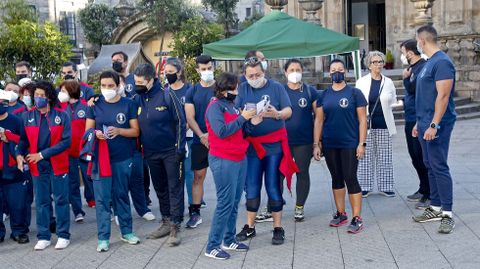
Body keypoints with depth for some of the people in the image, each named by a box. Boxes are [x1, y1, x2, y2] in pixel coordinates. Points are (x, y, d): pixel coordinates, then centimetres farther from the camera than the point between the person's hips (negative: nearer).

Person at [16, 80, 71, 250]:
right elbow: (23, 140, 4)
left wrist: (42, 154, -14)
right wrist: (19, 154, -16)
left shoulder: (61, 116, -5)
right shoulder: (27, 117, 2)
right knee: (41, 202, 9)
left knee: (61, 200, 5)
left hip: (58, 165, -2)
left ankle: (63, 235, 16)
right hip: (37, 166, 2)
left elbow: (66, 142, -10)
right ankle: (43, 237, 18)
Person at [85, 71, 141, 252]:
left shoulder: (128, 104, 0)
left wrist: (118, 130, -19)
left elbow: (136, 131, -1)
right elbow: (88, 130, 5)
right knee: (102, 198, 0)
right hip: (100, 158, 0)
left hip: (123, 158, 0)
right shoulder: (95, 105, 3)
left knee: (122, 195, 12)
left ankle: (126, 232, 25)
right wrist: (96, 133, -18)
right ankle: (103, 238, 7)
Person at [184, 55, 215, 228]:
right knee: (198, 176, 4)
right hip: (200, 141, 2)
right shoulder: (192, 92, 7)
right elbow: (190, 118, 1)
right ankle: (195, 213, 9)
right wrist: (202, 135, -13)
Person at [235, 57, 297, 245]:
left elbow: (288, 111, -3)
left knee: (273, 186, 1)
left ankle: (278, 228, 11)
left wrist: (277, 114, -25)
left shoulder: (276, 87, 1)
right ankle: (249, 227, 20)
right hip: (252, 144, 2)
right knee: (251, 187, 7)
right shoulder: (242, 89, 6)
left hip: (274, 144, -2)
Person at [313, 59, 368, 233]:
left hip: (350, 145, -4)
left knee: (350, 178, -6)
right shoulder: (324, 95, 8)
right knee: (336, 178, 12)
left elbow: (362, 119, -4)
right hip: (330, 145, 4)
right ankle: (341, 214, 24)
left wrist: (362, 143, -10)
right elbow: (319, 120, 9)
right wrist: (316, 144, 3)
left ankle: (357, 218, 0)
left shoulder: (354, 93, -2)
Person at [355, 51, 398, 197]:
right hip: (367, 124, -2)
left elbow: (393, 102, 14)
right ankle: (365, 186, 11)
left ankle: (385, 186, 14)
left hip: (384, 124, 2)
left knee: (385, 156, 5)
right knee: (366, 156, 1)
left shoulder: (388, 82, 8)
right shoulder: (361, 82, 2)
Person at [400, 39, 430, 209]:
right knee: (415, 156, 17)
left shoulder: (423, 67, -15)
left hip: (419, 121, -10)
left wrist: (406, 78, -10)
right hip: (411, 120, 10)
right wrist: (403, 102, 10)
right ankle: (423, 189, 29)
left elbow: (413, 89, -22)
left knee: (422, 157, -5)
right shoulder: (414, 67, 14)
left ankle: (429, 194, 3)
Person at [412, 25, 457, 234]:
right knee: (430, 166, 13)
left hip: (436, 125, -10)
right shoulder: (429, 63, 16)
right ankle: (435, 208, 21)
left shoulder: (442, 62, -14)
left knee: (439, 167, -8)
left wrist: (434, 125, -24)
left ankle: (447, 214, -3)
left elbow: (443, 96, -21)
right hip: (425, 123, 10)